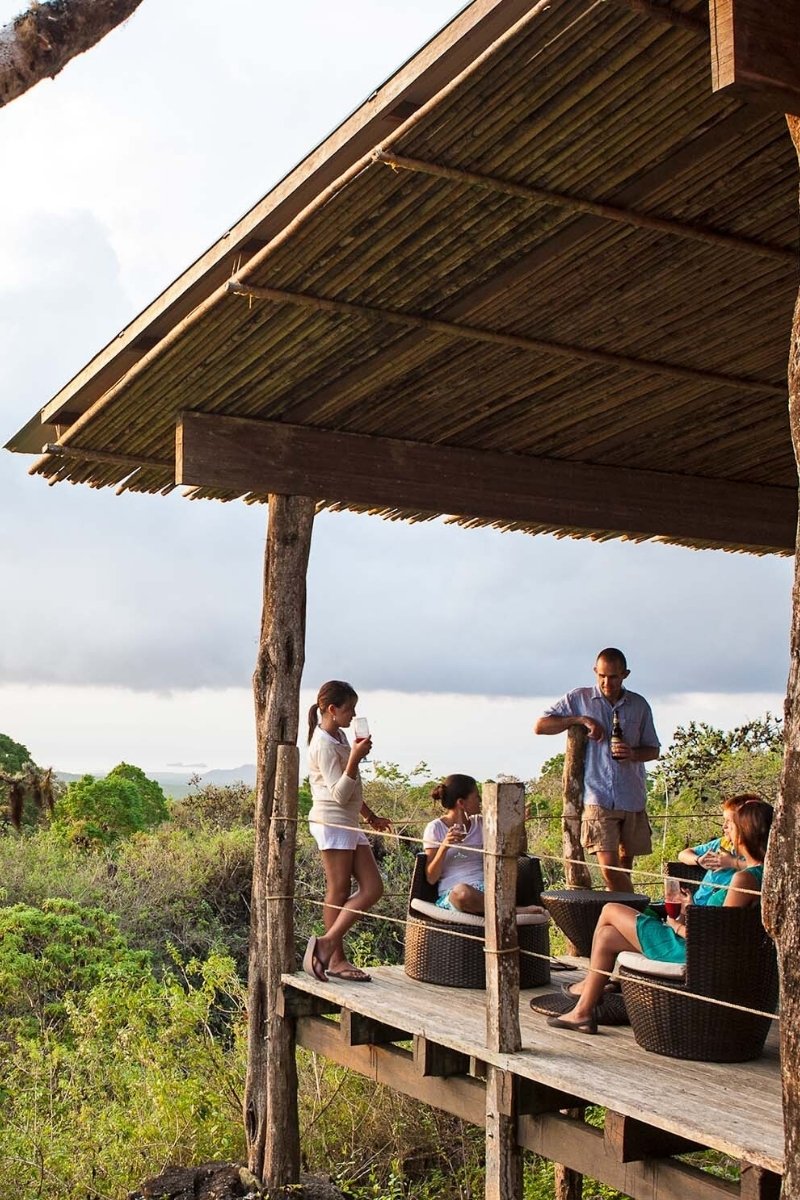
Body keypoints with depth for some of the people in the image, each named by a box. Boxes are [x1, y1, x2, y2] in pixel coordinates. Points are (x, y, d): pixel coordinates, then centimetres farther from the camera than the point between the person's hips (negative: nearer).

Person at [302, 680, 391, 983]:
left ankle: (327, 945, 1)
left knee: (373, 888, 2)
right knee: (339, 890, -5)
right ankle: (335, 958, 2)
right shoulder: (324, 744, -13)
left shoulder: (340, 737, 17)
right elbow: (339, 794, -19)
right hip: (331, 821, -9)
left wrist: (371, 816, 29)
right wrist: (355, 758, -27)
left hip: (348, 823, 10)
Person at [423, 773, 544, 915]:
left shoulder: (480, 823, 15)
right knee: (462, 891, -39)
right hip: (451, 894, -3)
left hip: (482, 892, 3)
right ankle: (517, 910, -29)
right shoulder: (435, 828, 1)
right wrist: (444, 847, -18)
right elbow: (431, 878, -3)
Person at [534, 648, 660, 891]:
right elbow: (540, 726, 1)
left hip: (632, 796, 3)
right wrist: (580, 719, -10)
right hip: (597, 796, -3)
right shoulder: (579, 699, 5)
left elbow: (654, 750, 17)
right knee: (608, 865, -13)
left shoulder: (639, 705, 10)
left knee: (626, 860, 11)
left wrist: (633, 753, -6)